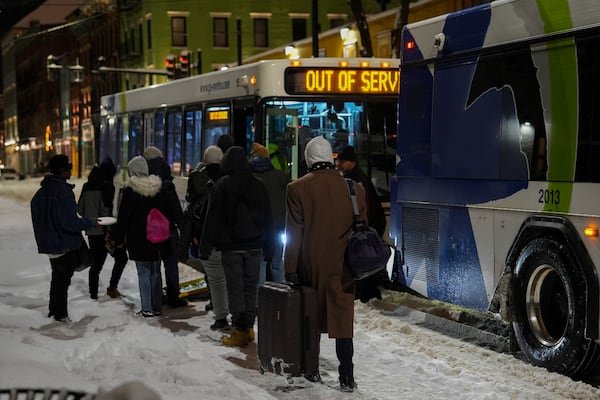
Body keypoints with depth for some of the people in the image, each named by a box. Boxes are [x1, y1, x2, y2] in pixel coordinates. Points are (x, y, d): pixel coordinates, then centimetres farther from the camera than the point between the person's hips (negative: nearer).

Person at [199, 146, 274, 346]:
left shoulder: (223, 185, -7)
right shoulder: (258, 185, 7)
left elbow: (213, 217, -8)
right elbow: (268, 219, 11)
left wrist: (205, 246, -4)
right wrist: (268, 248, 17)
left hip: (231, 246, -4)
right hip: (254, 245, 4)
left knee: (234, 288, 0)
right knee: (251, 287, 11)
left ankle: (240, 331, -2)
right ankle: (249, 327, 16)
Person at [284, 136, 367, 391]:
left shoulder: (298, 189, -8)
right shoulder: (354, 188, -2)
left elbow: (294, 233, -7)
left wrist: (290, 268, -1)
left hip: (310, 267, -1)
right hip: (343, 269, 1)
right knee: (343, 319, 4)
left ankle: (312, 370, 22)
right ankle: (347, 376, 0)